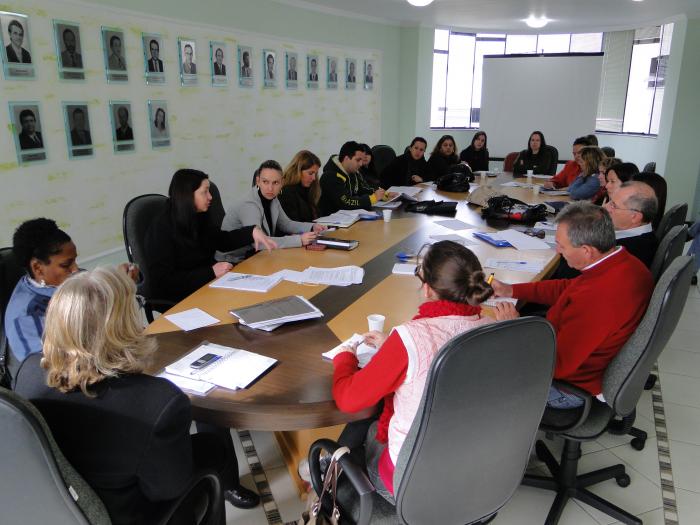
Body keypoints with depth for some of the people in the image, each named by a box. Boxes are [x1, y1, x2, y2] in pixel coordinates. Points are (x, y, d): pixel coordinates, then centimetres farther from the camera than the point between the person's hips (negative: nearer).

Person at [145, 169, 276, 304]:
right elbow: (164, 280, -20)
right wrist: (211, 272, -23)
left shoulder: (199, 218, 5)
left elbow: (222, 240, 19)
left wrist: (252, 231, 1)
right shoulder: (160, 229, -17)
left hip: (208, 284, 7)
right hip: (179, 298, -7)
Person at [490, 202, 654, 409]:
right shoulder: (627, 263, -9)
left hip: (574, 386, -9)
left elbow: (556, 365, -30)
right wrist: (511, 290, 6)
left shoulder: (595, 299, -39)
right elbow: (568, 288, 7)